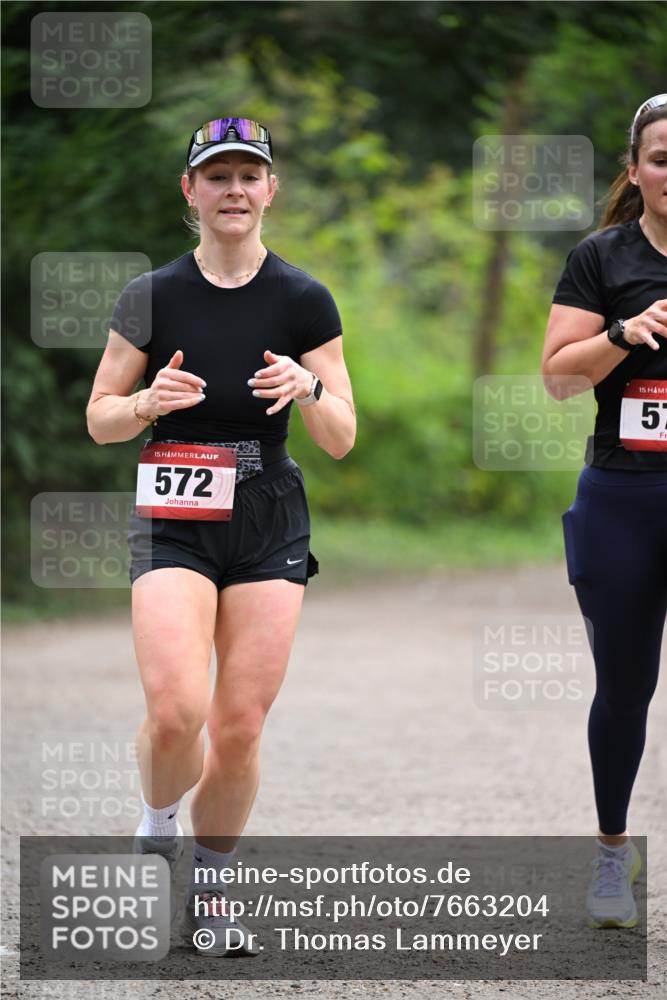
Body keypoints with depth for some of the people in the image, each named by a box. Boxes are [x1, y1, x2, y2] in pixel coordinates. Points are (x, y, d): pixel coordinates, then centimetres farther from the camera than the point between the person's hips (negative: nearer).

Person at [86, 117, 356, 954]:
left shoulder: (303, 301, 2)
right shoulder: (152, 297, 0)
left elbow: (341, 439, 3)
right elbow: (99, 421, 6)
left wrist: (309, 389, -18)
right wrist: (148, 401, -16)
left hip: (269, 524, 1)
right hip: (172, 525, -1)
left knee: (240, 728, -2)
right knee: (176, 711, -19)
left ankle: (209, 888, 18)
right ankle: (156, 826, 12)